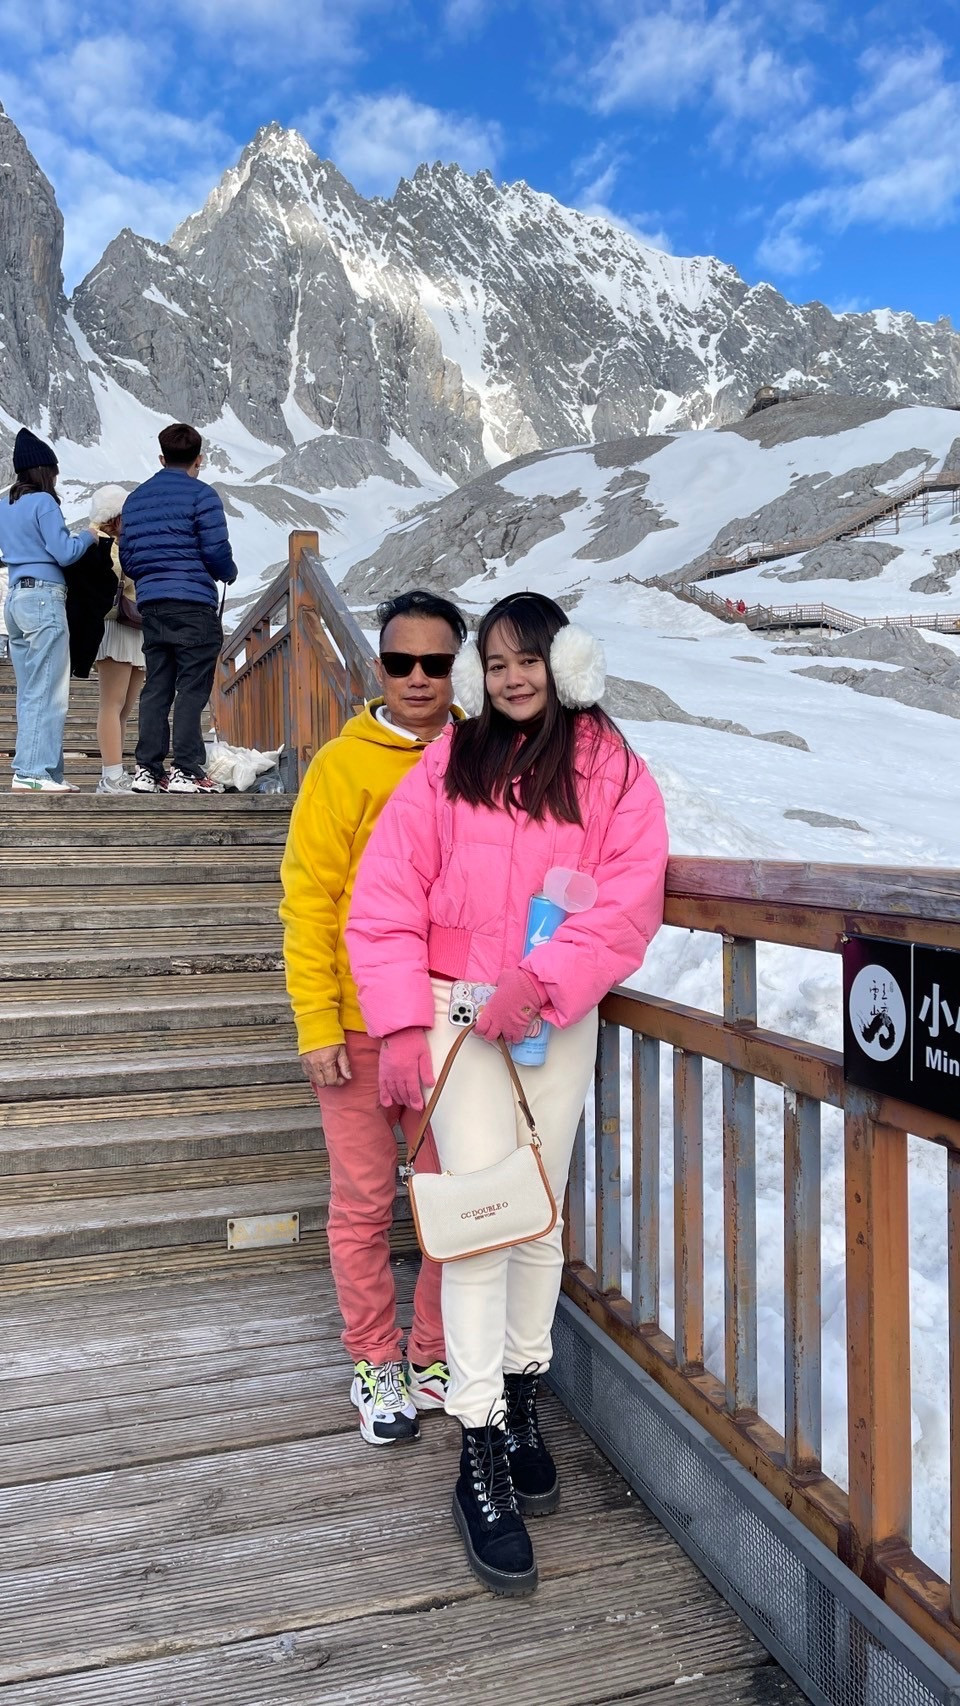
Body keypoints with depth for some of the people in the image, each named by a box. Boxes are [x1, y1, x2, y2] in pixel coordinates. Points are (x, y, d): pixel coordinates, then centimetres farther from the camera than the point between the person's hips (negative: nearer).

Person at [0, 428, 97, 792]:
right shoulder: (43, 502, -5)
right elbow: (64, 554, -10)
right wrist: (88, 535, 8)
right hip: (44, 598, -8)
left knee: (30, 692, 7)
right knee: (47, 693, -8)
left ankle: (40, 771, 7)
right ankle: (32, 771, -11)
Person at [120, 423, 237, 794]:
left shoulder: (135, 498, 16)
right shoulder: (201, 494, -3)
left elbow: (126, 559, 14)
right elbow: (217, 551, -11)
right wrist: (230, 574, 9)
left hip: (151, 606, 6)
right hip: (193, 604, -6)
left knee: (156, 689, 9)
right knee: (192, 689, -4)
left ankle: (147, 769, 8)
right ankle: (186, 770, -6)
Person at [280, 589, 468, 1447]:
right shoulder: (343, 766, -3)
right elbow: (308, 899, -4)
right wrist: (316, 1022, -9)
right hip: (363, 1024, -2)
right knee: (365, 1202, 10)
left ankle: (436, 1357, 31)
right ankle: (375, 1363, 29)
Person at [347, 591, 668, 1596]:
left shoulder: (613, 771, 1)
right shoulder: (446, 768, 1)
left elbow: (630, 901, -10)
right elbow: (385, 901, -4)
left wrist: (544, 979, -21)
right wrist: (402, 1023, -12)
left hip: (560, 1021, 2)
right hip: (458, 1012, -1)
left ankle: (522, 1405, 33)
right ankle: (479, 1459, 5)